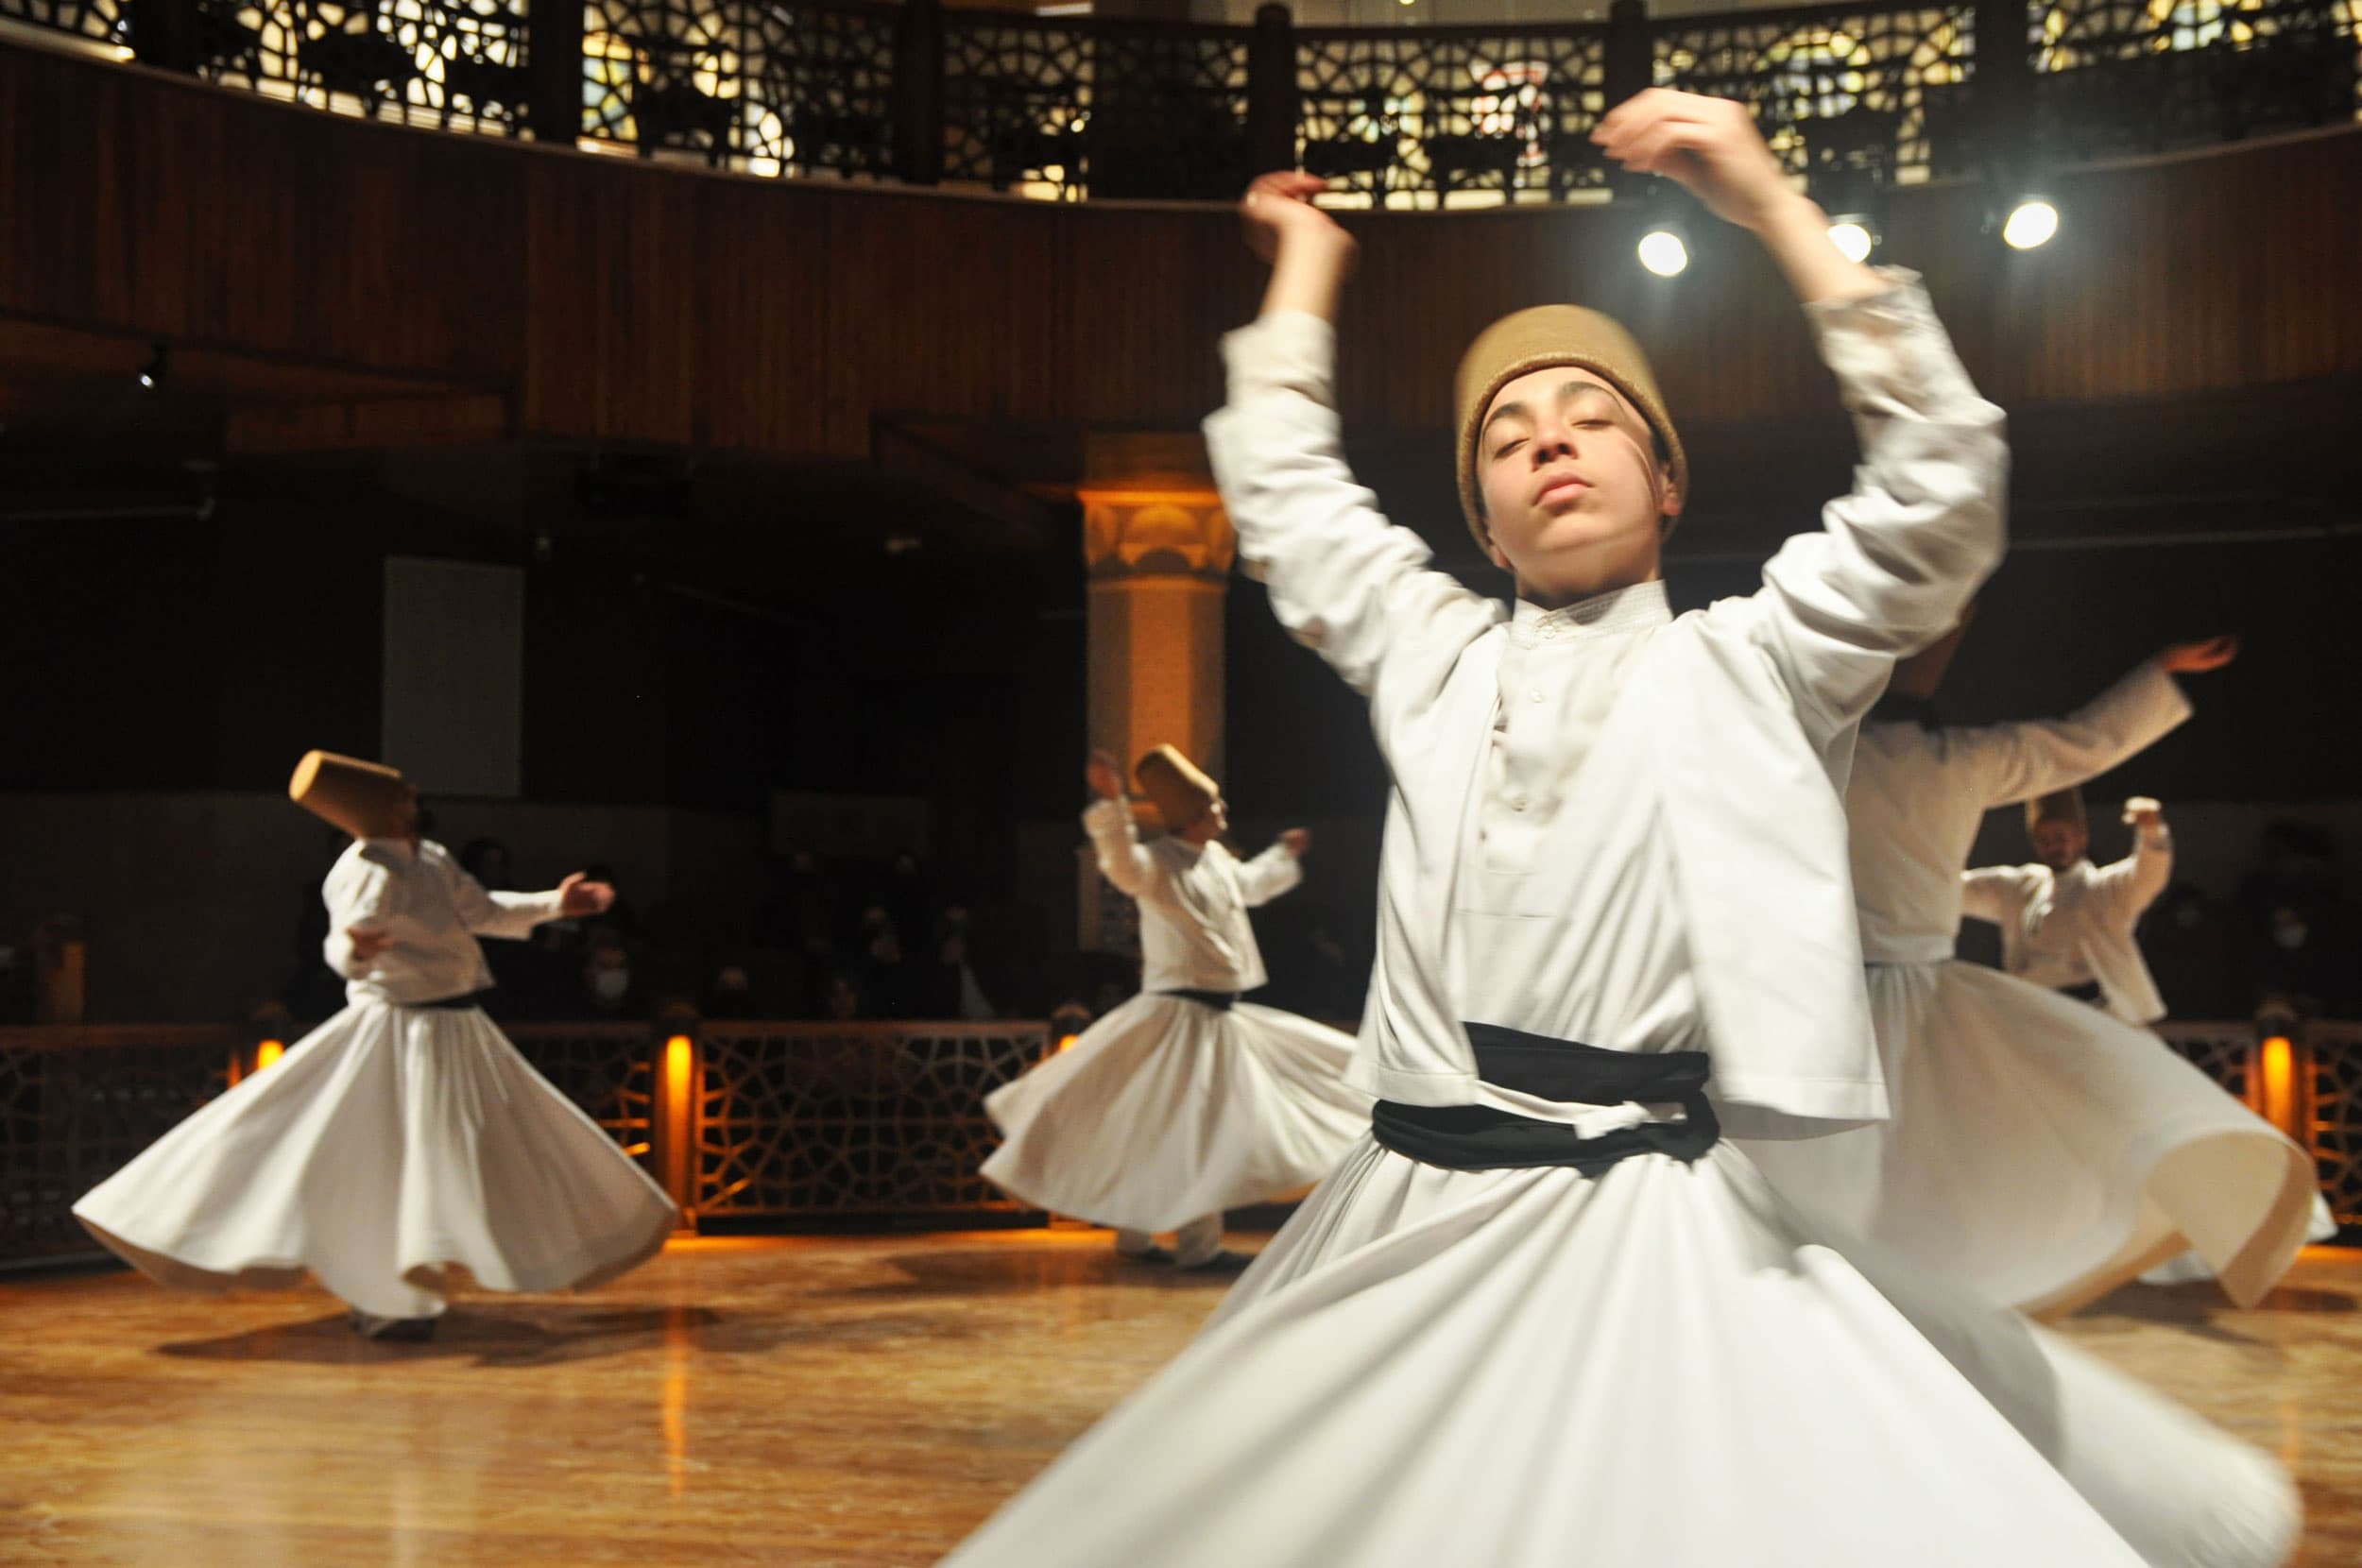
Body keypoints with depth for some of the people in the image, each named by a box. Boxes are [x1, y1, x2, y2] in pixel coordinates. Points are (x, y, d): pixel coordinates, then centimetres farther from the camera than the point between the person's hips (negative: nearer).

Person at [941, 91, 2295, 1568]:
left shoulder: (1744, 669, 5)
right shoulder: (1435, 657, 15)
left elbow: (1942, 498, -7)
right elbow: (1286, 491, 27)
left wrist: (1774, 207, -9)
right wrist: (1305, 271, 35)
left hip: (1647, 1232, -3)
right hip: (1411, 1226, 4)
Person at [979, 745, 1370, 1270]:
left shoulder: (1216, 859, 11)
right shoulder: (1158, 863, -16)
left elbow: (1250, 884, 34)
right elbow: (1122, 865, -39)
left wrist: (1285, 854, 46)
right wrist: (1111, 803, -52)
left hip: (1221, 1017, 9)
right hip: (1180, 1015, -9)